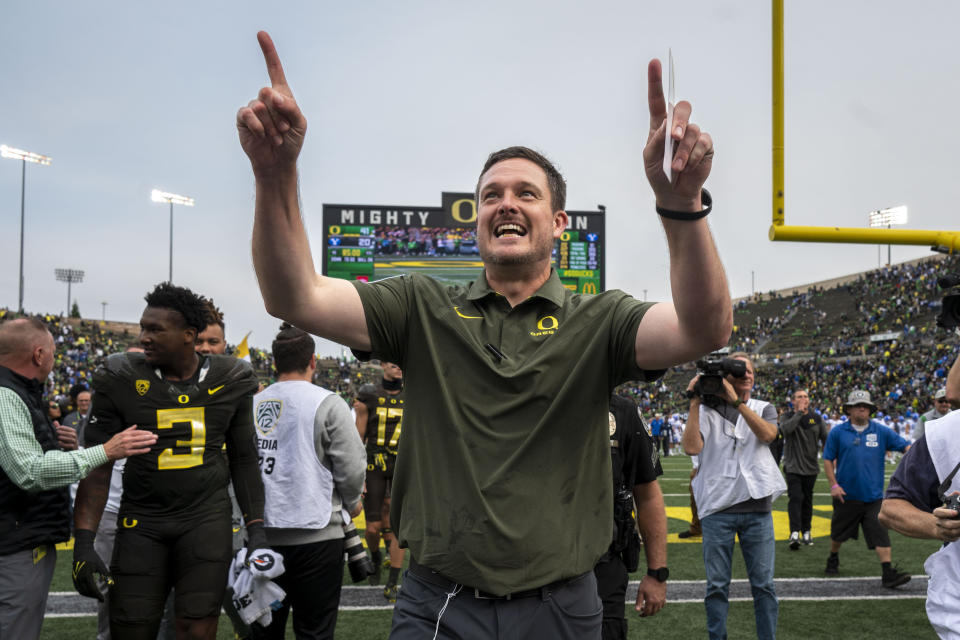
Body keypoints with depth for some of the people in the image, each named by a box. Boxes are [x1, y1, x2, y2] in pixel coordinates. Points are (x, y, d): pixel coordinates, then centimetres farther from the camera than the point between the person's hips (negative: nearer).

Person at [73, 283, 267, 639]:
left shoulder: (231, 381, 0)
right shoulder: (121, 378, -4)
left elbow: (243, 459, 8)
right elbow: (97, 464, -2)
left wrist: (256, 528, 2)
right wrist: (84, 542, -9)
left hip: (206, 519, 0)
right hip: (141, 520, 0)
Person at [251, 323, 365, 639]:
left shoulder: (252, 404, 3)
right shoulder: (327, 404, -9)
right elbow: (352, 468, -11)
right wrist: (351, 503, 9)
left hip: (262, 533, 4)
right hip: (315, 533, -4)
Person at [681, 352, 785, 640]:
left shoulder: (764, 409, 11)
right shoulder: (707, 411, 5)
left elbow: (767, 434, -12)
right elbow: (692, 447, -10)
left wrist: (737, 401, -18)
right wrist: (694, 403, -10)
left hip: (757, 508, 1)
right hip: (717, 508, -1)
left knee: (763, 583, 5)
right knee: (717, 585, 5)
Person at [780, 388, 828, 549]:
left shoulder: (816, 418, 8)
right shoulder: (788, 417, 0)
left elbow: (826, 438, 10)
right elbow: (786, 429, -23)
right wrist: (799, 412, -18)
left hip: (811, 467, 3)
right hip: (793, 466, -3)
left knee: (807, 500, 11)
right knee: (795, 498, -14)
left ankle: (806, 531, 22)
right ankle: (795, 533, -20)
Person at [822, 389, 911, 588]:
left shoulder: (881, 431, 3)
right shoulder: (837, 432, -1)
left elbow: (905, 446, 0)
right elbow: (828, 459, 2)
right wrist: (833, 485, -6)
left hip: (873, 496, 0)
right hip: (846, 495, 0)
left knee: (881, 534, -8)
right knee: (838, 533, 14)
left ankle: (888, 573, -8)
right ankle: (833, 560, 38)